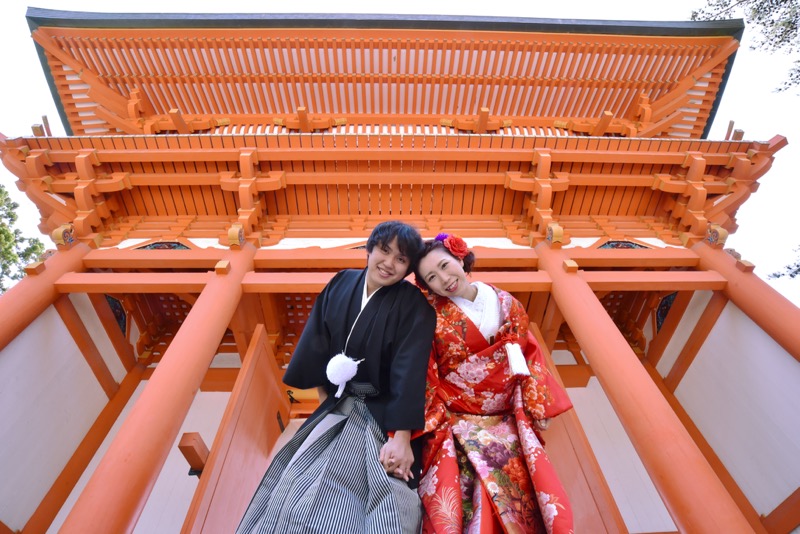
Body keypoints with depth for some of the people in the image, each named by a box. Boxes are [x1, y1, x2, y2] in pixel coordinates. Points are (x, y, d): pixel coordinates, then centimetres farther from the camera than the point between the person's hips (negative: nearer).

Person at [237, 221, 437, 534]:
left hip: (383, 413, -4)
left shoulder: (414, 306, -16)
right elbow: (317, 342, 2)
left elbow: (409, 371, -22)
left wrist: (401, 437, -26)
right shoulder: (342, 284, -4)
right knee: (297, 484, 8)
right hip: (338, 403, 4)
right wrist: (324, 396, 4)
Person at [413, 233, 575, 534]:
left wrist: (533, 408, 3)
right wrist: (435, 424, -10)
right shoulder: (431, 317, -9)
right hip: (452, 421, -2)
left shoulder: (507, 306, -1)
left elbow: (528, 359, 7)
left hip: (506, 421, 3)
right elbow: (425, 380, -5)